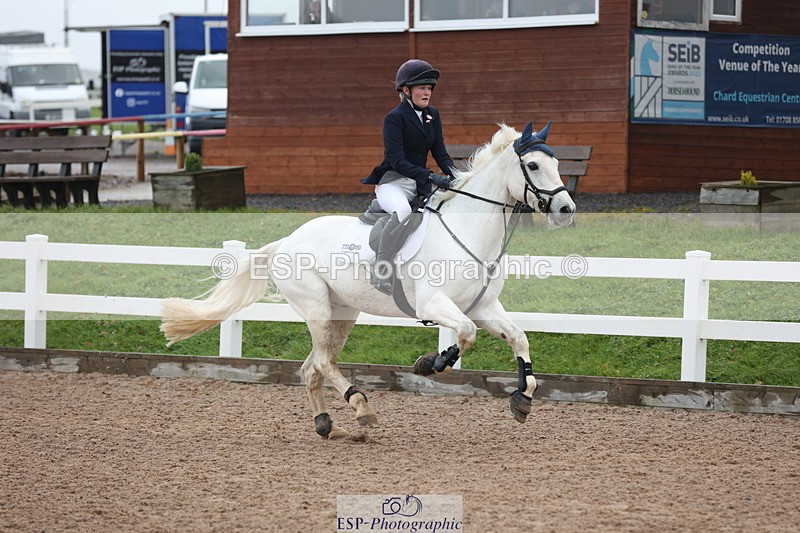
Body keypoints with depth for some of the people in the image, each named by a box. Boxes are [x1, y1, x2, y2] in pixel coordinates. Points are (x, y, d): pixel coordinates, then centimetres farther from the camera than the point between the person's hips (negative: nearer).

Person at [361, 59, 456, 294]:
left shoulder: (432, 116, 11)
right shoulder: (395, 118, -11)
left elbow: (441, 154, 9)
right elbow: (397, 160, -21)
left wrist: (457, 176, -12)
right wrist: (430, 176, -32)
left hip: (420, 183, 8)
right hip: (392, 182, -8)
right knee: (402, 211, -38)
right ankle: (381, 273, -34)